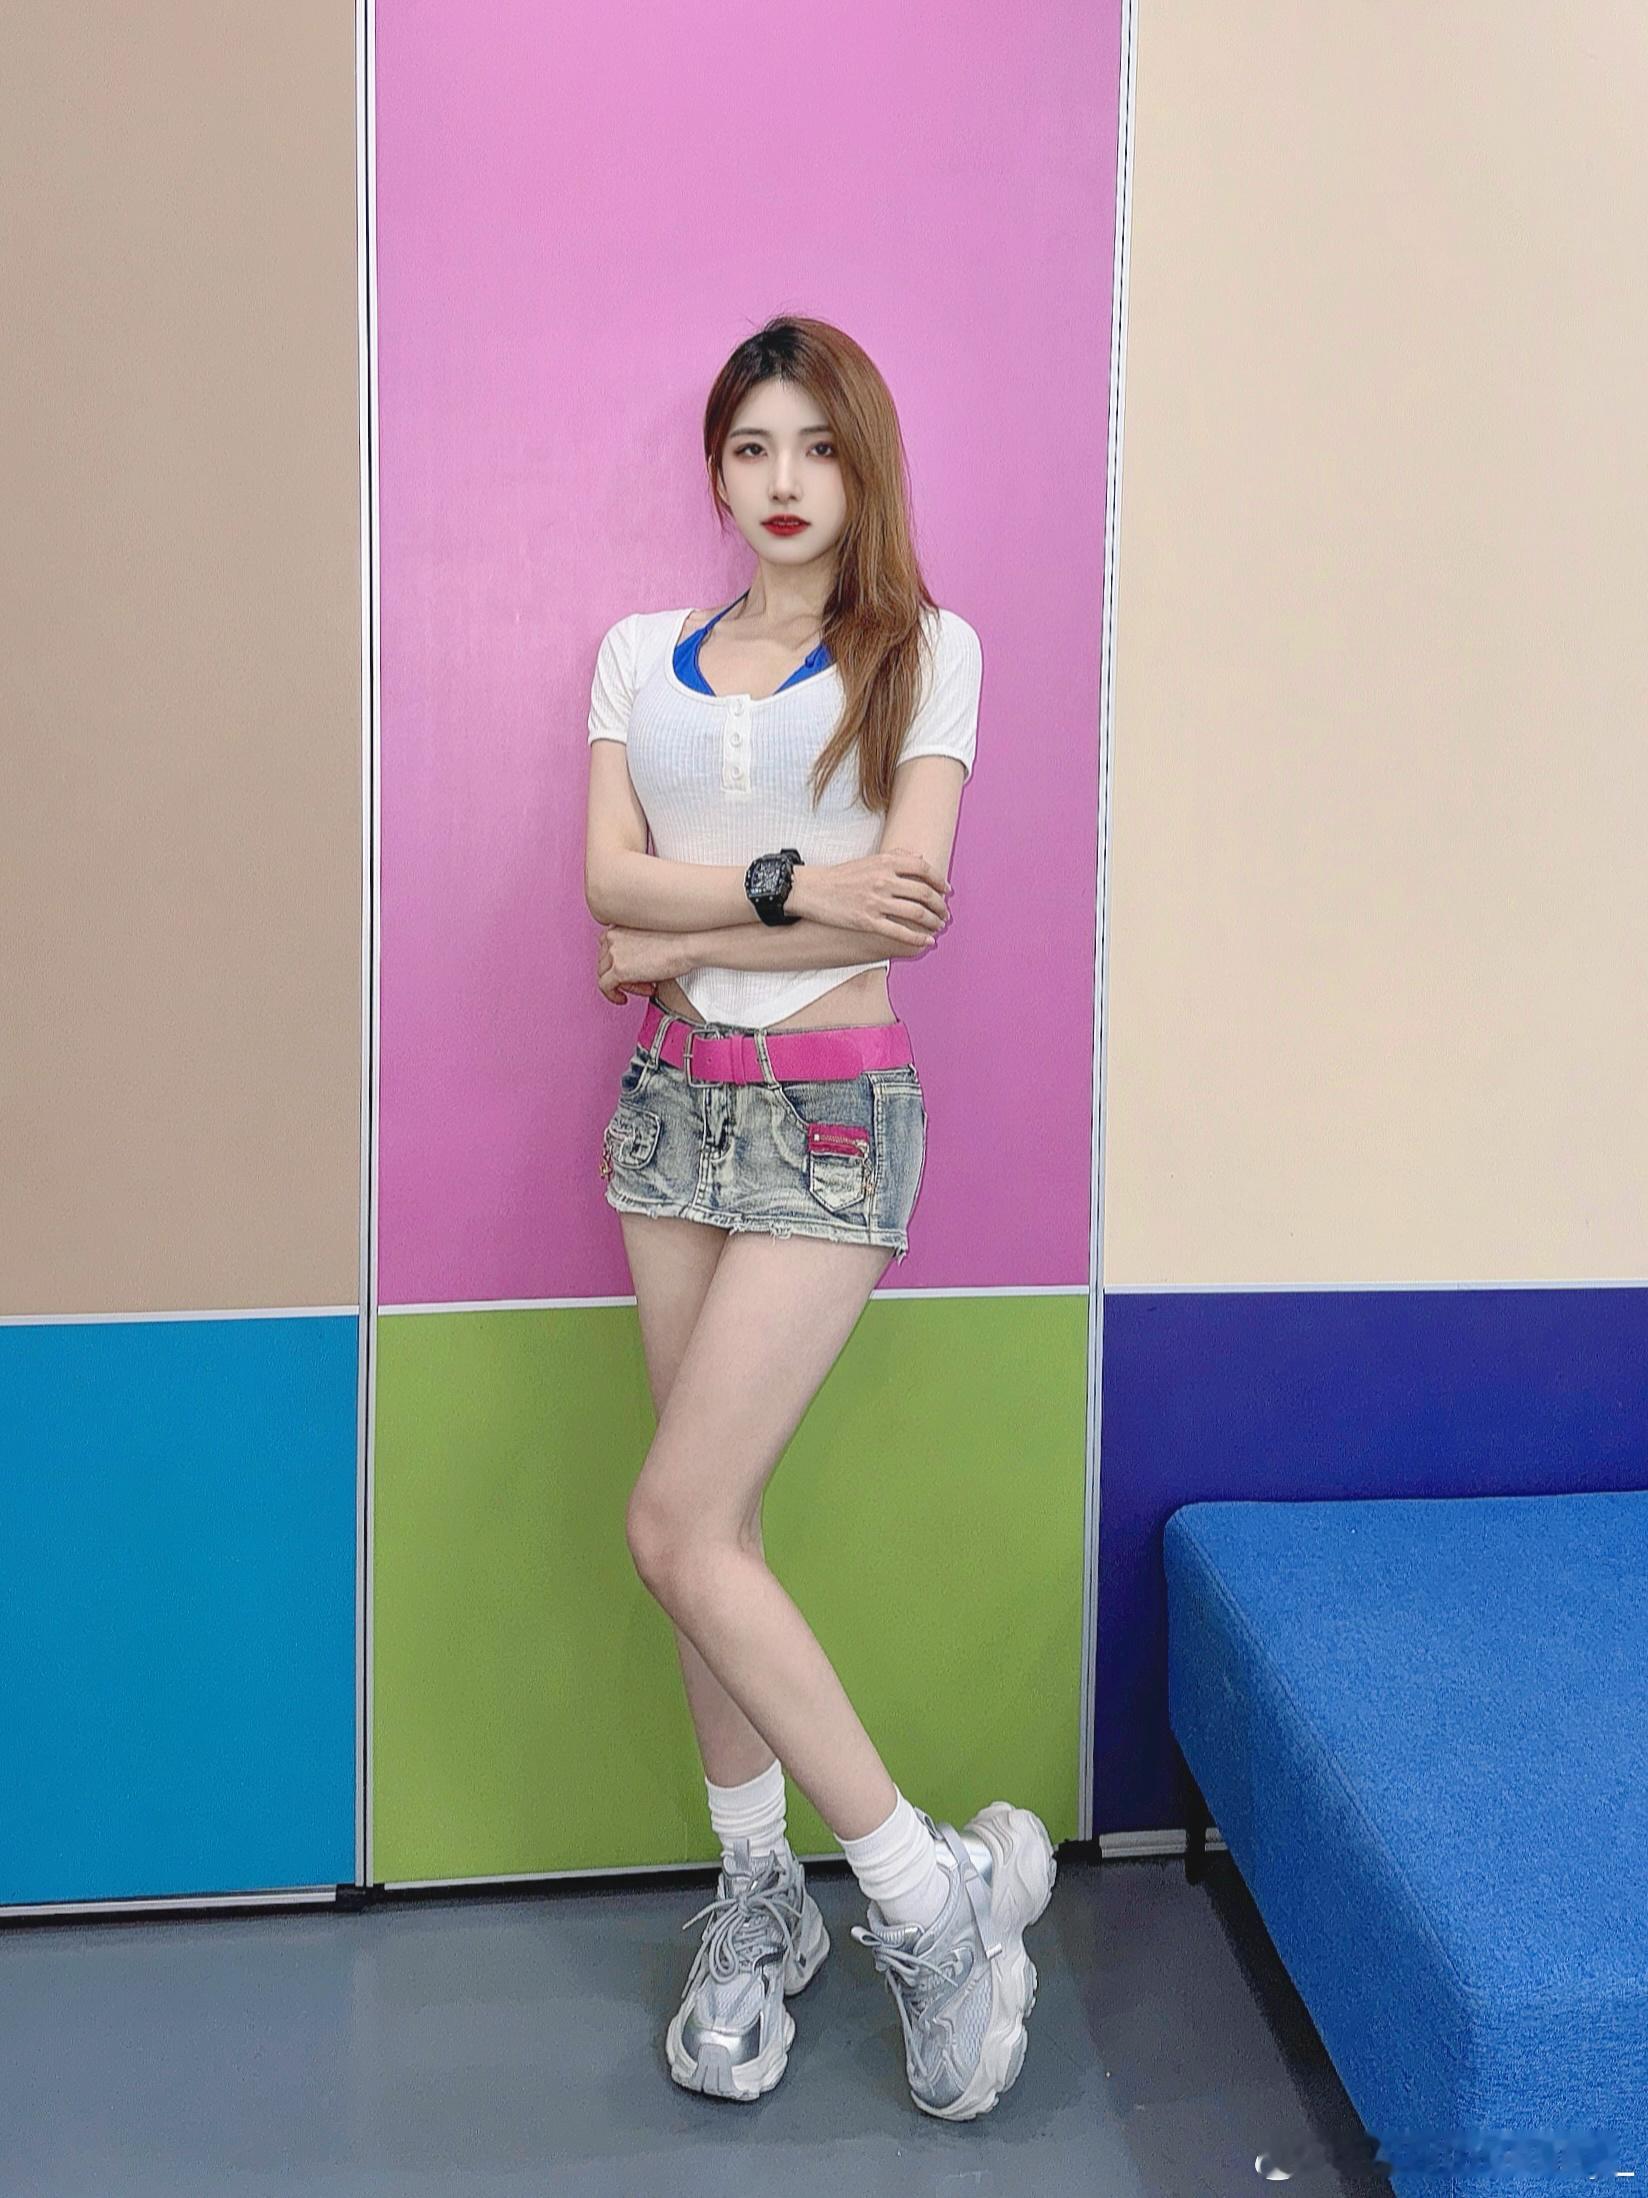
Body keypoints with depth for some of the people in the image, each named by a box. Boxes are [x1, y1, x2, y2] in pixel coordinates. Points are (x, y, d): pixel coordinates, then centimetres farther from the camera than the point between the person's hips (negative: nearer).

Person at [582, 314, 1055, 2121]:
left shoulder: (924, 650, 0)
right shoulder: (640, 654, 12)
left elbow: (908, 901, -12)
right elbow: (611, 884, 0)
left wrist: (682, 938, -7)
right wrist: (788, 884, -15)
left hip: (832, 1110, -5)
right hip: (674, 1103, 5)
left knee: (676, 1527, -11)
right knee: (716, 1523, 7)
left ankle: (930, 1892, 4)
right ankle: (758, 1901, 23)